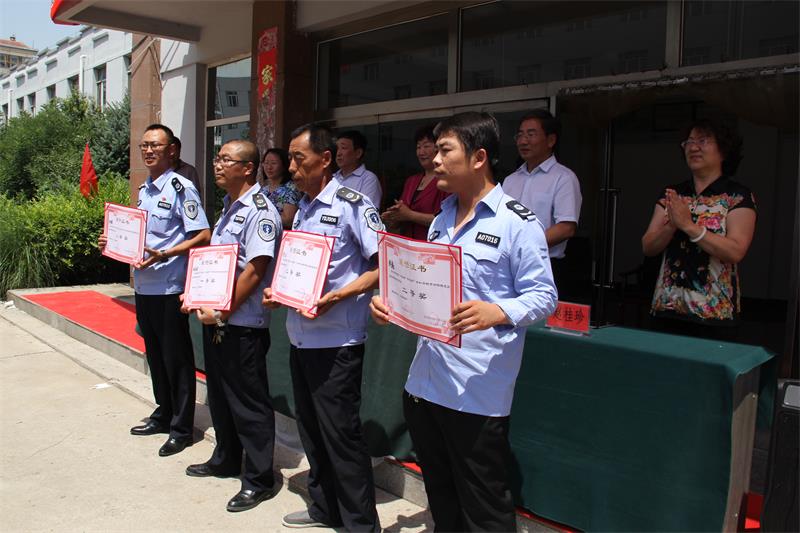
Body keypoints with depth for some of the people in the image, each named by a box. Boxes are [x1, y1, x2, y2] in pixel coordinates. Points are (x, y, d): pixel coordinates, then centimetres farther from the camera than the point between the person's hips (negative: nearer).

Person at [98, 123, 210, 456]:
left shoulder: (181, 188, -10)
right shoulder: (144, 190, 14)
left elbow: (203, 236, -16)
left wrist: (164, 255, -24)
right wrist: (114, 242, 7)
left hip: (170, 287, -8)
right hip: (143, 286, 8)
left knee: (177, 358, 1)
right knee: (155, 354, 17)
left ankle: (181, 428, 13)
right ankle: (164, 414, 33)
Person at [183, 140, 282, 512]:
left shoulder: (260, 211, -15)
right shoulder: (228, 208, 14)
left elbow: (254, 271, -21)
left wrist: (223, 312, -18)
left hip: (242, 325, -9)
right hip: (214, 319, 10)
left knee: (249, 403, 1)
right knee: (219, 395, 21)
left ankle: (259, 480, 15)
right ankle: (226, 460, 39)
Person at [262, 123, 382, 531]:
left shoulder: (351, 204, -12)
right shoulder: (302, 208, 13)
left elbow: (383, 266, -14)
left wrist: (336, 297, -22)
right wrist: (278, 293, 5)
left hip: (337, 341, -8)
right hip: (301, 336, 8)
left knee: (341, 433, 1)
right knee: (311, 428, 17)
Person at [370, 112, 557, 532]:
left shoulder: (517, 222, -10)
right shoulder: (442, 220, 15)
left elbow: (542, 295, -13)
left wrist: (497, 312, -30)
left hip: (478, 392, -7)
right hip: (424, 383, 8)